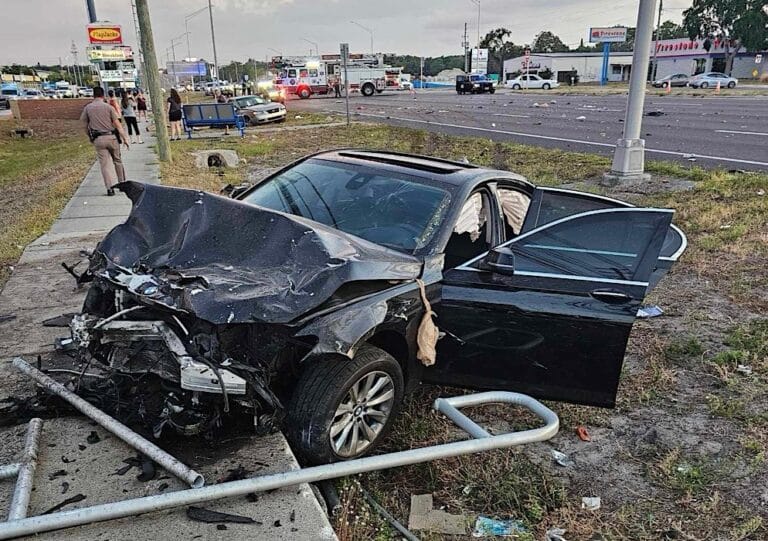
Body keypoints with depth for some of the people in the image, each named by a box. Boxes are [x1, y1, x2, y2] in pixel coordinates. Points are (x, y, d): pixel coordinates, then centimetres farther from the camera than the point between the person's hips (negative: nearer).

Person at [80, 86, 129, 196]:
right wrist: (125, 139, -2)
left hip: (98, 139, 1)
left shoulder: (88, 108, 4)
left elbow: (85, 125, 8)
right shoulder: (108, 107, -1)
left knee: (105, 164, 1)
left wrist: (90, 137, 23)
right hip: (111, 137, 0)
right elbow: (118, 124, -4)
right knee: (117, 161, 15)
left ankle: (110, 188, -5)